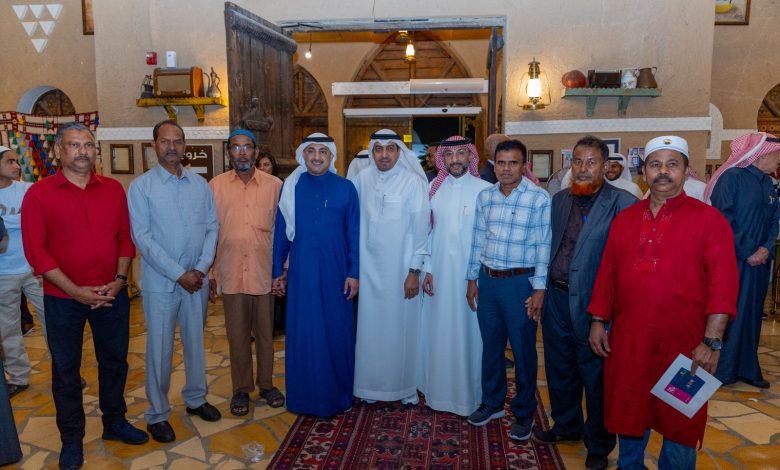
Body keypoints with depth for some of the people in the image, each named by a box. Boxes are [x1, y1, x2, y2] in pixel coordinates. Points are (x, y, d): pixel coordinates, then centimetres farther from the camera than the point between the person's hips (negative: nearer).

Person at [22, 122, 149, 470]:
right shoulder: (39, 193, -7)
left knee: (114, 361, 15)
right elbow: (35, 249, -11)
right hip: (63, 298, -2)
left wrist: (119, 279, -8)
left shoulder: (114, 189, 3)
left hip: (112, 294, 3)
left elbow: (125, 237, 5)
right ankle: (71, 438, 29)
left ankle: (114, 422, 36)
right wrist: (74, 290, -16)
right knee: (65, 369, 11)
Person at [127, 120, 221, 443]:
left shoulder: (200, 184, 5)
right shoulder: (140, 186, -6)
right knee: (160, 348, 6)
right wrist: (179, 274, -15)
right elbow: (142, 238, -11)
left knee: (195, 342, 15)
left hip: (197, 279, 4)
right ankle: (157, 414, 22)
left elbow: (211, 227, 4)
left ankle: (195, 398, 34)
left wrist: (202, 267, -8)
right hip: (160, 281, -3)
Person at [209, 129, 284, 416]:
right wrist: (209, 273, 3)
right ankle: (241, 389, 27)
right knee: (237, 334, 11)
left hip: (264, 272, 0)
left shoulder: (274, 185, 0)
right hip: (231, 273, 0)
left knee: (265, 331, 12)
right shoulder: (216, 186, 2)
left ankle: (266, 384, 29)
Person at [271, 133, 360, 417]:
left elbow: (354, 233, 1)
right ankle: (305, 396, 23)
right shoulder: (291, 188, 2)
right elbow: (280, 232, 6)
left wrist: (354, 273, -4)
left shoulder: (346, 188, 0)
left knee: (337, 333, 9)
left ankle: (338, 394, 27)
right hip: (301, 273, 1)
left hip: (335, 272, 0)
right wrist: (277, 272, 6)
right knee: (303, 334, 7)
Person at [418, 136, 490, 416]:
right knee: (438, 331, 10)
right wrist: (426, 269, 2)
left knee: (468, 333, 5)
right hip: (439, 274, 3)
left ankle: (469, 394, 22)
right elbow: (426, 231, 6)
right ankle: (439, 390, 26)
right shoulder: (434, 188, 5)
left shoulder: (485, 190, -5)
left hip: (472, 275, -3)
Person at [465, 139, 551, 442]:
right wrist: (472, 279, 11)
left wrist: (539, 289, -11)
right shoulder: (484, 197, 6)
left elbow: (543, 246, -9)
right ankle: (492, 403, 34)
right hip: (488, 281, 4)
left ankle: (524, 413, 26)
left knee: (523, 350, 8)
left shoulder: (539, 198, -8)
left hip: (521, 283, -4)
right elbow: (478, 241, 11)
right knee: (491, 345, 16)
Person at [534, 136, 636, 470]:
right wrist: (544, 287, 10)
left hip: (592, 304, -6)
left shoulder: (623, 203, -13)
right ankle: (567, 426, 43)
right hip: (556, 298, 6)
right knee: (559, 368, 21)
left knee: (595, 376, 9)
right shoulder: (559, 200, 8)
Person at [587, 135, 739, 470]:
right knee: (629, 412, 17)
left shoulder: (708, 219, -4)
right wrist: (598, 321, 5)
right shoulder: (625, 219, 8)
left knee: (679, 420, 12)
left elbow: (723, 280, -10)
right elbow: (607, 273, 9)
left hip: (682, 342, -3)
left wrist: (712, 341, -16)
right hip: (627, 339, 4)